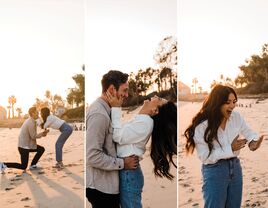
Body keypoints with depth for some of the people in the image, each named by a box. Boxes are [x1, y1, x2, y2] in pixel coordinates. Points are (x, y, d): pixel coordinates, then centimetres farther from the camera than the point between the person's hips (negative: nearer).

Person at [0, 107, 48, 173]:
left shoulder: (29, 121, 11)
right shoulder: (31, 123, -21)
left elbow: (32, 135, 15)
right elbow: (33, 136, -18)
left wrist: (42, 133, 5)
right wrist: (42, 134, -3)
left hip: (27, 145, 10)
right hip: (24, 146, -10)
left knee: (41, 149, 14)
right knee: (23, 167, -2)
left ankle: (33, 165, 14)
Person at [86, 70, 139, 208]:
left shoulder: (103, 109, 8)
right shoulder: (99, 114, -22)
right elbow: (93, 156, -25)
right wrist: (122, 163, -16)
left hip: (105, 183, 9)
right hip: (101, 186, -9)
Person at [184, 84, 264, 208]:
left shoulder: (236, 117, -4)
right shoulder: (202, 126, -18)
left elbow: (248, 132, 12)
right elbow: (205, 156, -18)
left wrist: (253, 141, -13)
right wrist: (230, 148, -23)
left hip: (235, 167, 5)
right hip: (214, 170, -5)